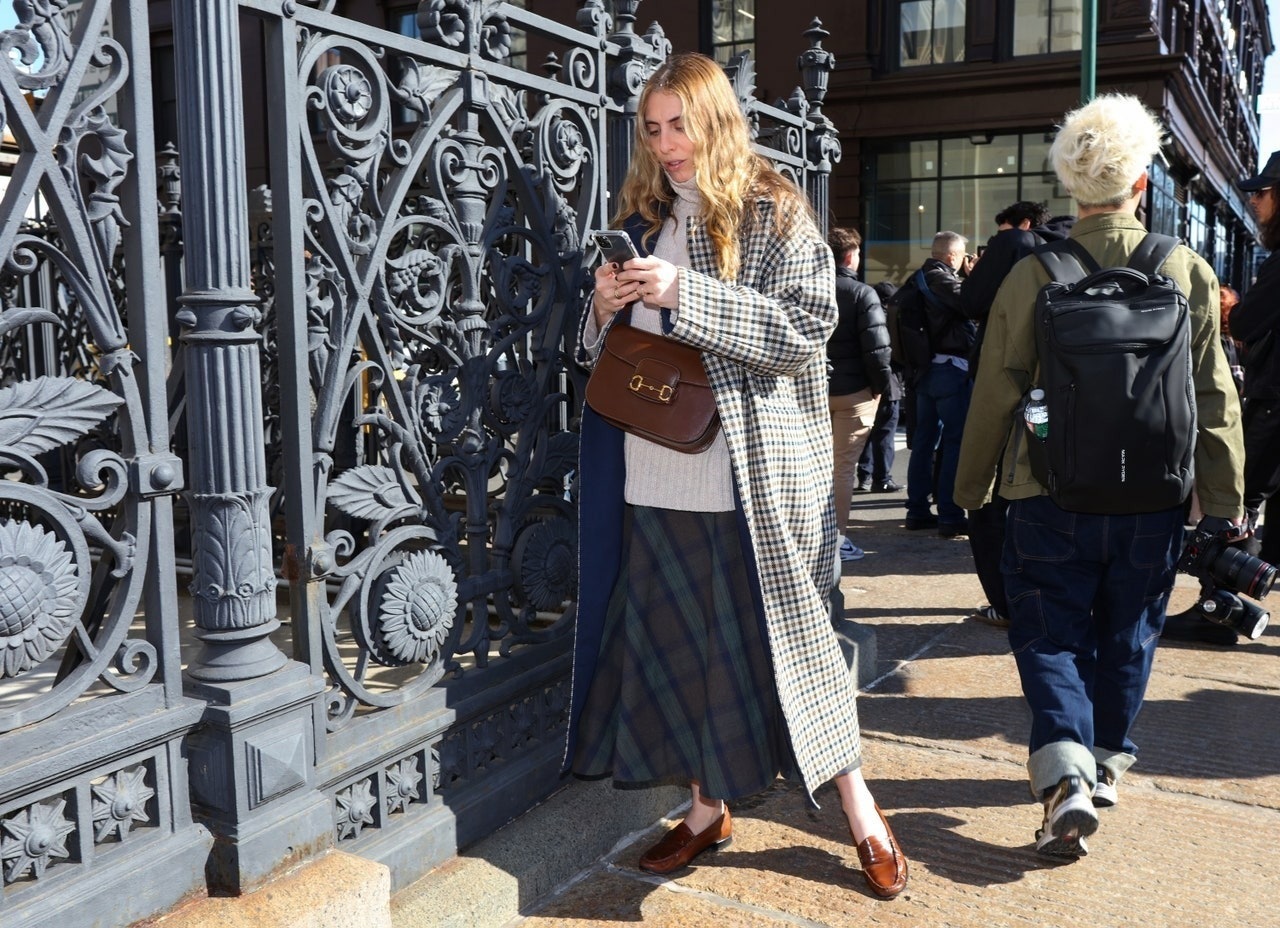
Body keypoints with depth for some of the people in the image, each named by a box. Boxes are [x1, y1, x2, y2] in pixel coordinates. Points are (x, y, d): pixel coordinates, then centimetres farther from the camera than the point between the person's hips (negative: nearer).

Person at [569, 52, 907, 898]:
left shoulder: (773, 212, -3)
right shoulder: (643, 217, 14)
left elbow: (803, 329, -14)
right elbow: (610, 349, 19)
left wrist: (686, 294, -21)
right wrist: (606, 308, -4)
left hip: (748, 471, -5)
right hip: (655, 472, 6)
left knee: (777, 633, 1)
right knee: (676, 640, 10)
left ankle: (860, 809, 19)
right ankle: (707, 809, 27)